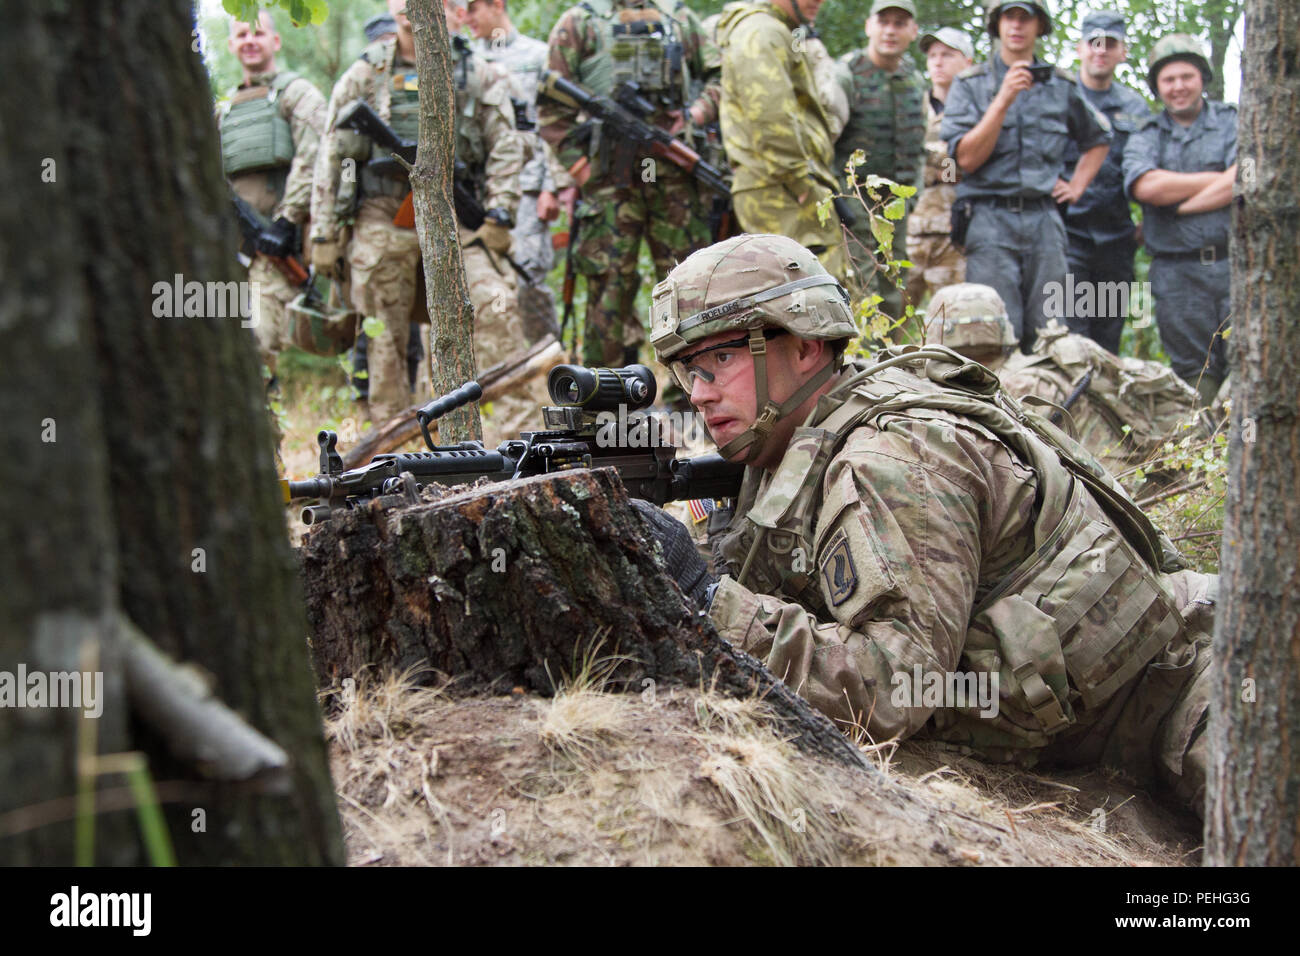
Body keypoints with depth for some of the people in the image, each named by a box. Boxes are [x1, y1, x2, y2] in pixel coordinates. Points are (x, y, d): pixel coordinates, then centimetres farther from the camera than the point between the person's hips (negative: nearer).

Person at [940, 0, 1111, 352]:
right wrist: (1004, 99, -13)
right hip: (990, 220, -3)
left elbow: (1098, 138, 31)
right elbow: (967, 158, -7)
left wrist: (1077, 185, 17)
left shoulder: (1062, 86, 13)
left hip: (1044, 220, 3)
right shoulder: (971, 84, 4)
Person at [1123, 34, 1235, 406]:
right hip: (1177, 273, 1)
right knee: (1194, 371, 1)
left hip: (1234, 262, -1)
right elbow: (1146, 187, -7)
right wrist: (1219, 179, -3)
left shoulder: (1233, 122, 10)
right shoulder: (1146, 136, 14)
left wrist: (1176, 206, -5)